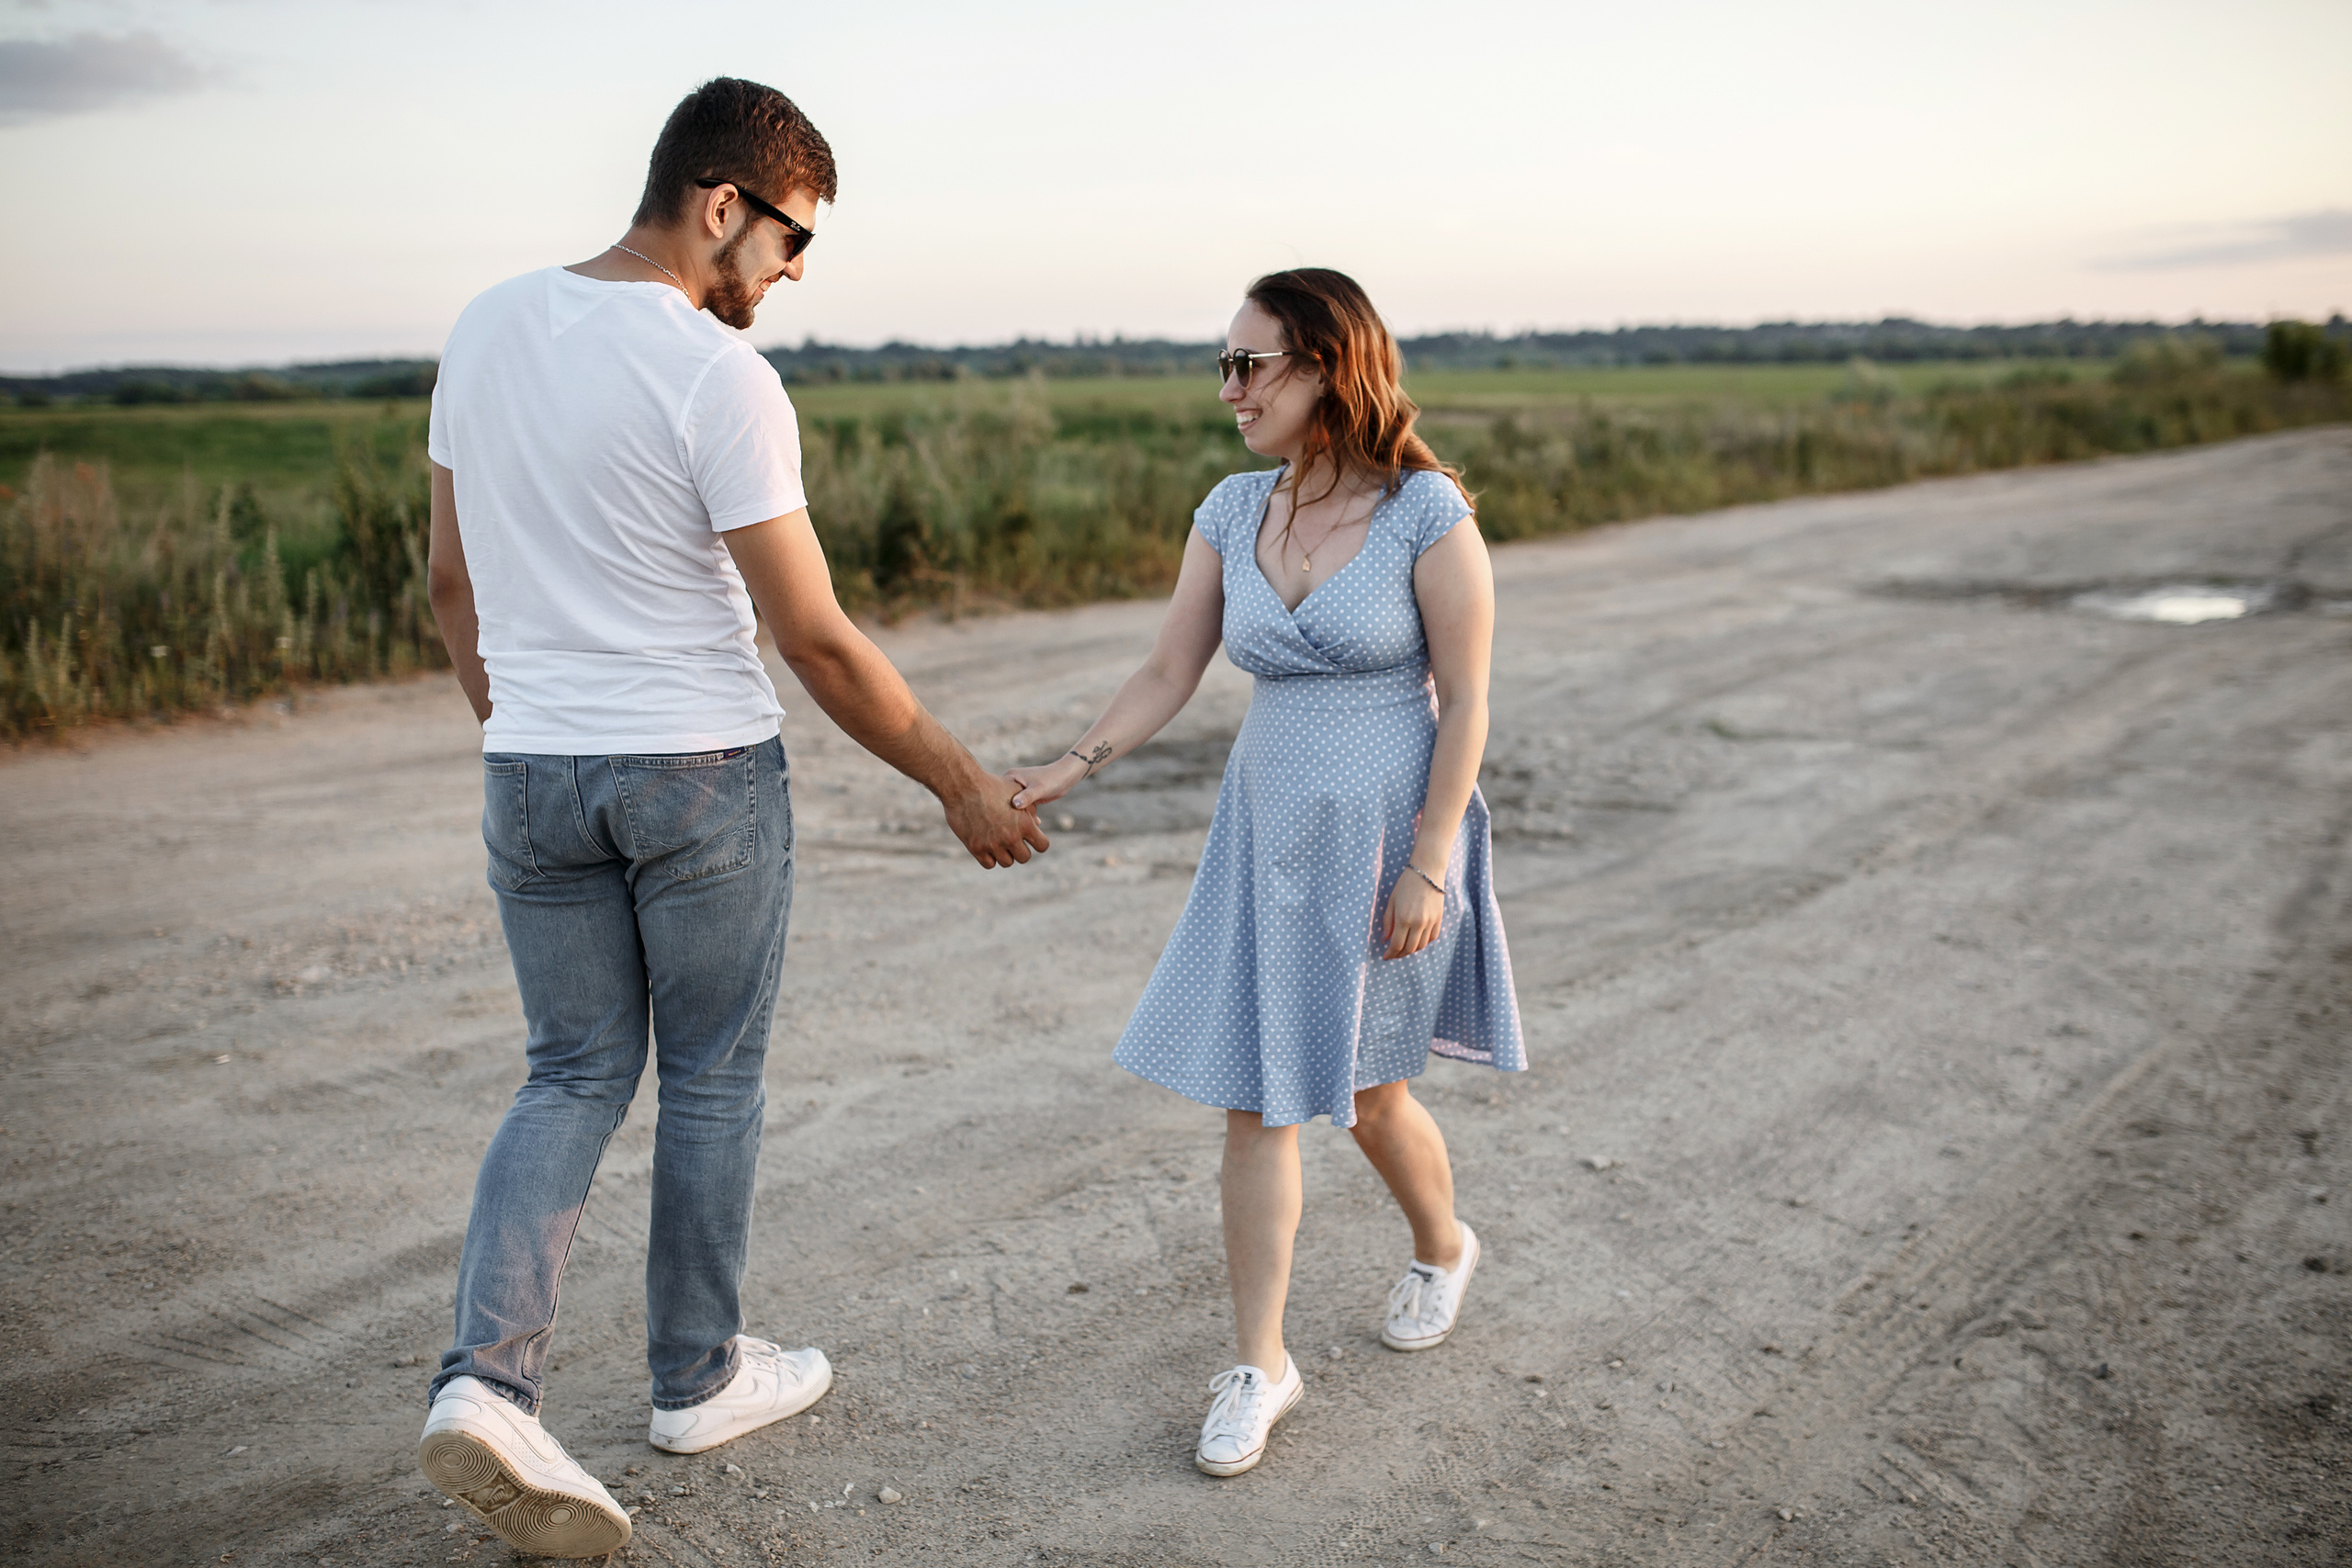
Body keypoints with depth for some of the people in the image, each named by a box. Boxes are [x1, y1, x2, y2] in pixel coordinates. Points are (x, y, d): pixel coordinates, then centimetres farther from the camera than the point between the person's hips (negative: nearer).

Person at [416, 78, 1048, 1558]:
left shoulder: (488, 328, 4)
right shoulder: (720, 379, -17)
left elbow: (451, 580, 11)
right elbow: (817, 637, -17)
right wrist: (961, 782, -7)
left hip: (532, 771, 6)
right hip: (702, 771, -5)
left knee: (576, 1076, 15)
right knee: (713, 1077, 12)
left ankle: (489, 1378, 0)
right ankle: (699, 1375, 28)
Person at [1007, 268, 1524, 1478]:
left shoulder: (1428, 512, -13)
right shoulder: (1233, 511, 2)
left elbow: (1464, 702, -12)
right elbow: (1168, 675, 3)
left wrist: (1427, 865, -15)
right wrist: (1069, 770, -11)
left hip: (1387, 831, -4)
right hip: (1268, 831, 4)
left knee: (1365, 1088, 11)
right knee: (1253, 1098, 2)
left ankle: (1442, 1247, 43)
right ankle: (1258, 1367, 14)